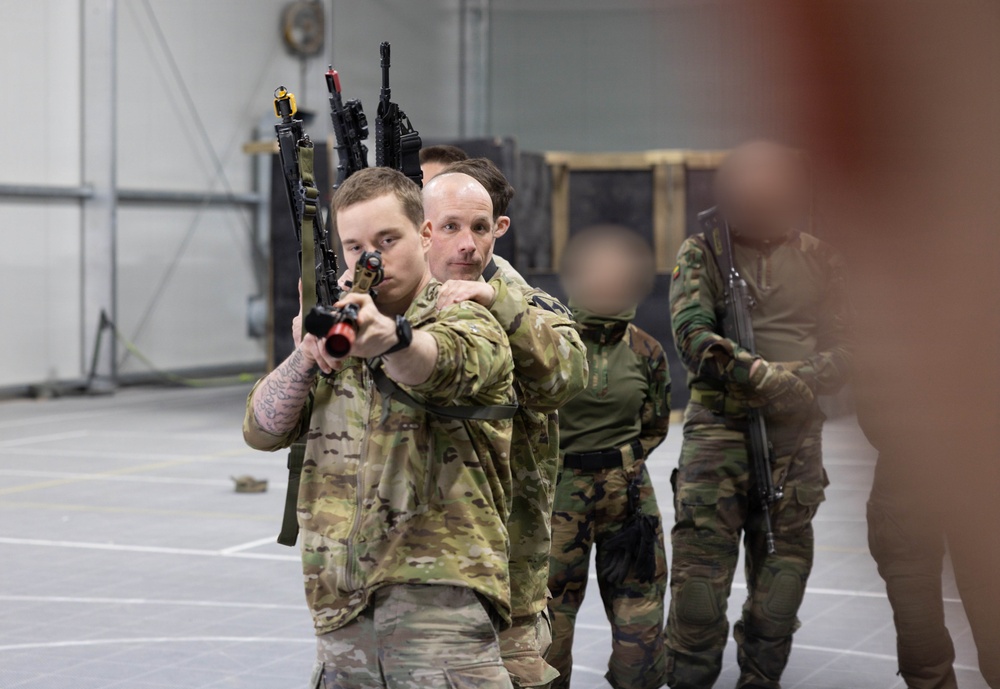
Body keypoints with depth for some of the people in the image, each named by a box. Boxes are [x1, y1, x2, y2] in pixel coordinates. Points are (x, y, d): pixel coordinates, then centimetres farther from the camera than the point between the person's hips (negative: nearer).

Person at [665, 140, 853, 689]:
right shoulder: (702, 253, 4)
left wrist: (803, 380, -12)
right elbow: (692, 336, -9)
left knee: (783, 564, 6)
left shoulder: (819, 260, 12)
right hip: (718, 427, -3)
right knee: (701, 561, -8)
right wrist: (762, 376, -21)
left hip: (795, 435, 3)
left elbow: (844, 345, 9)